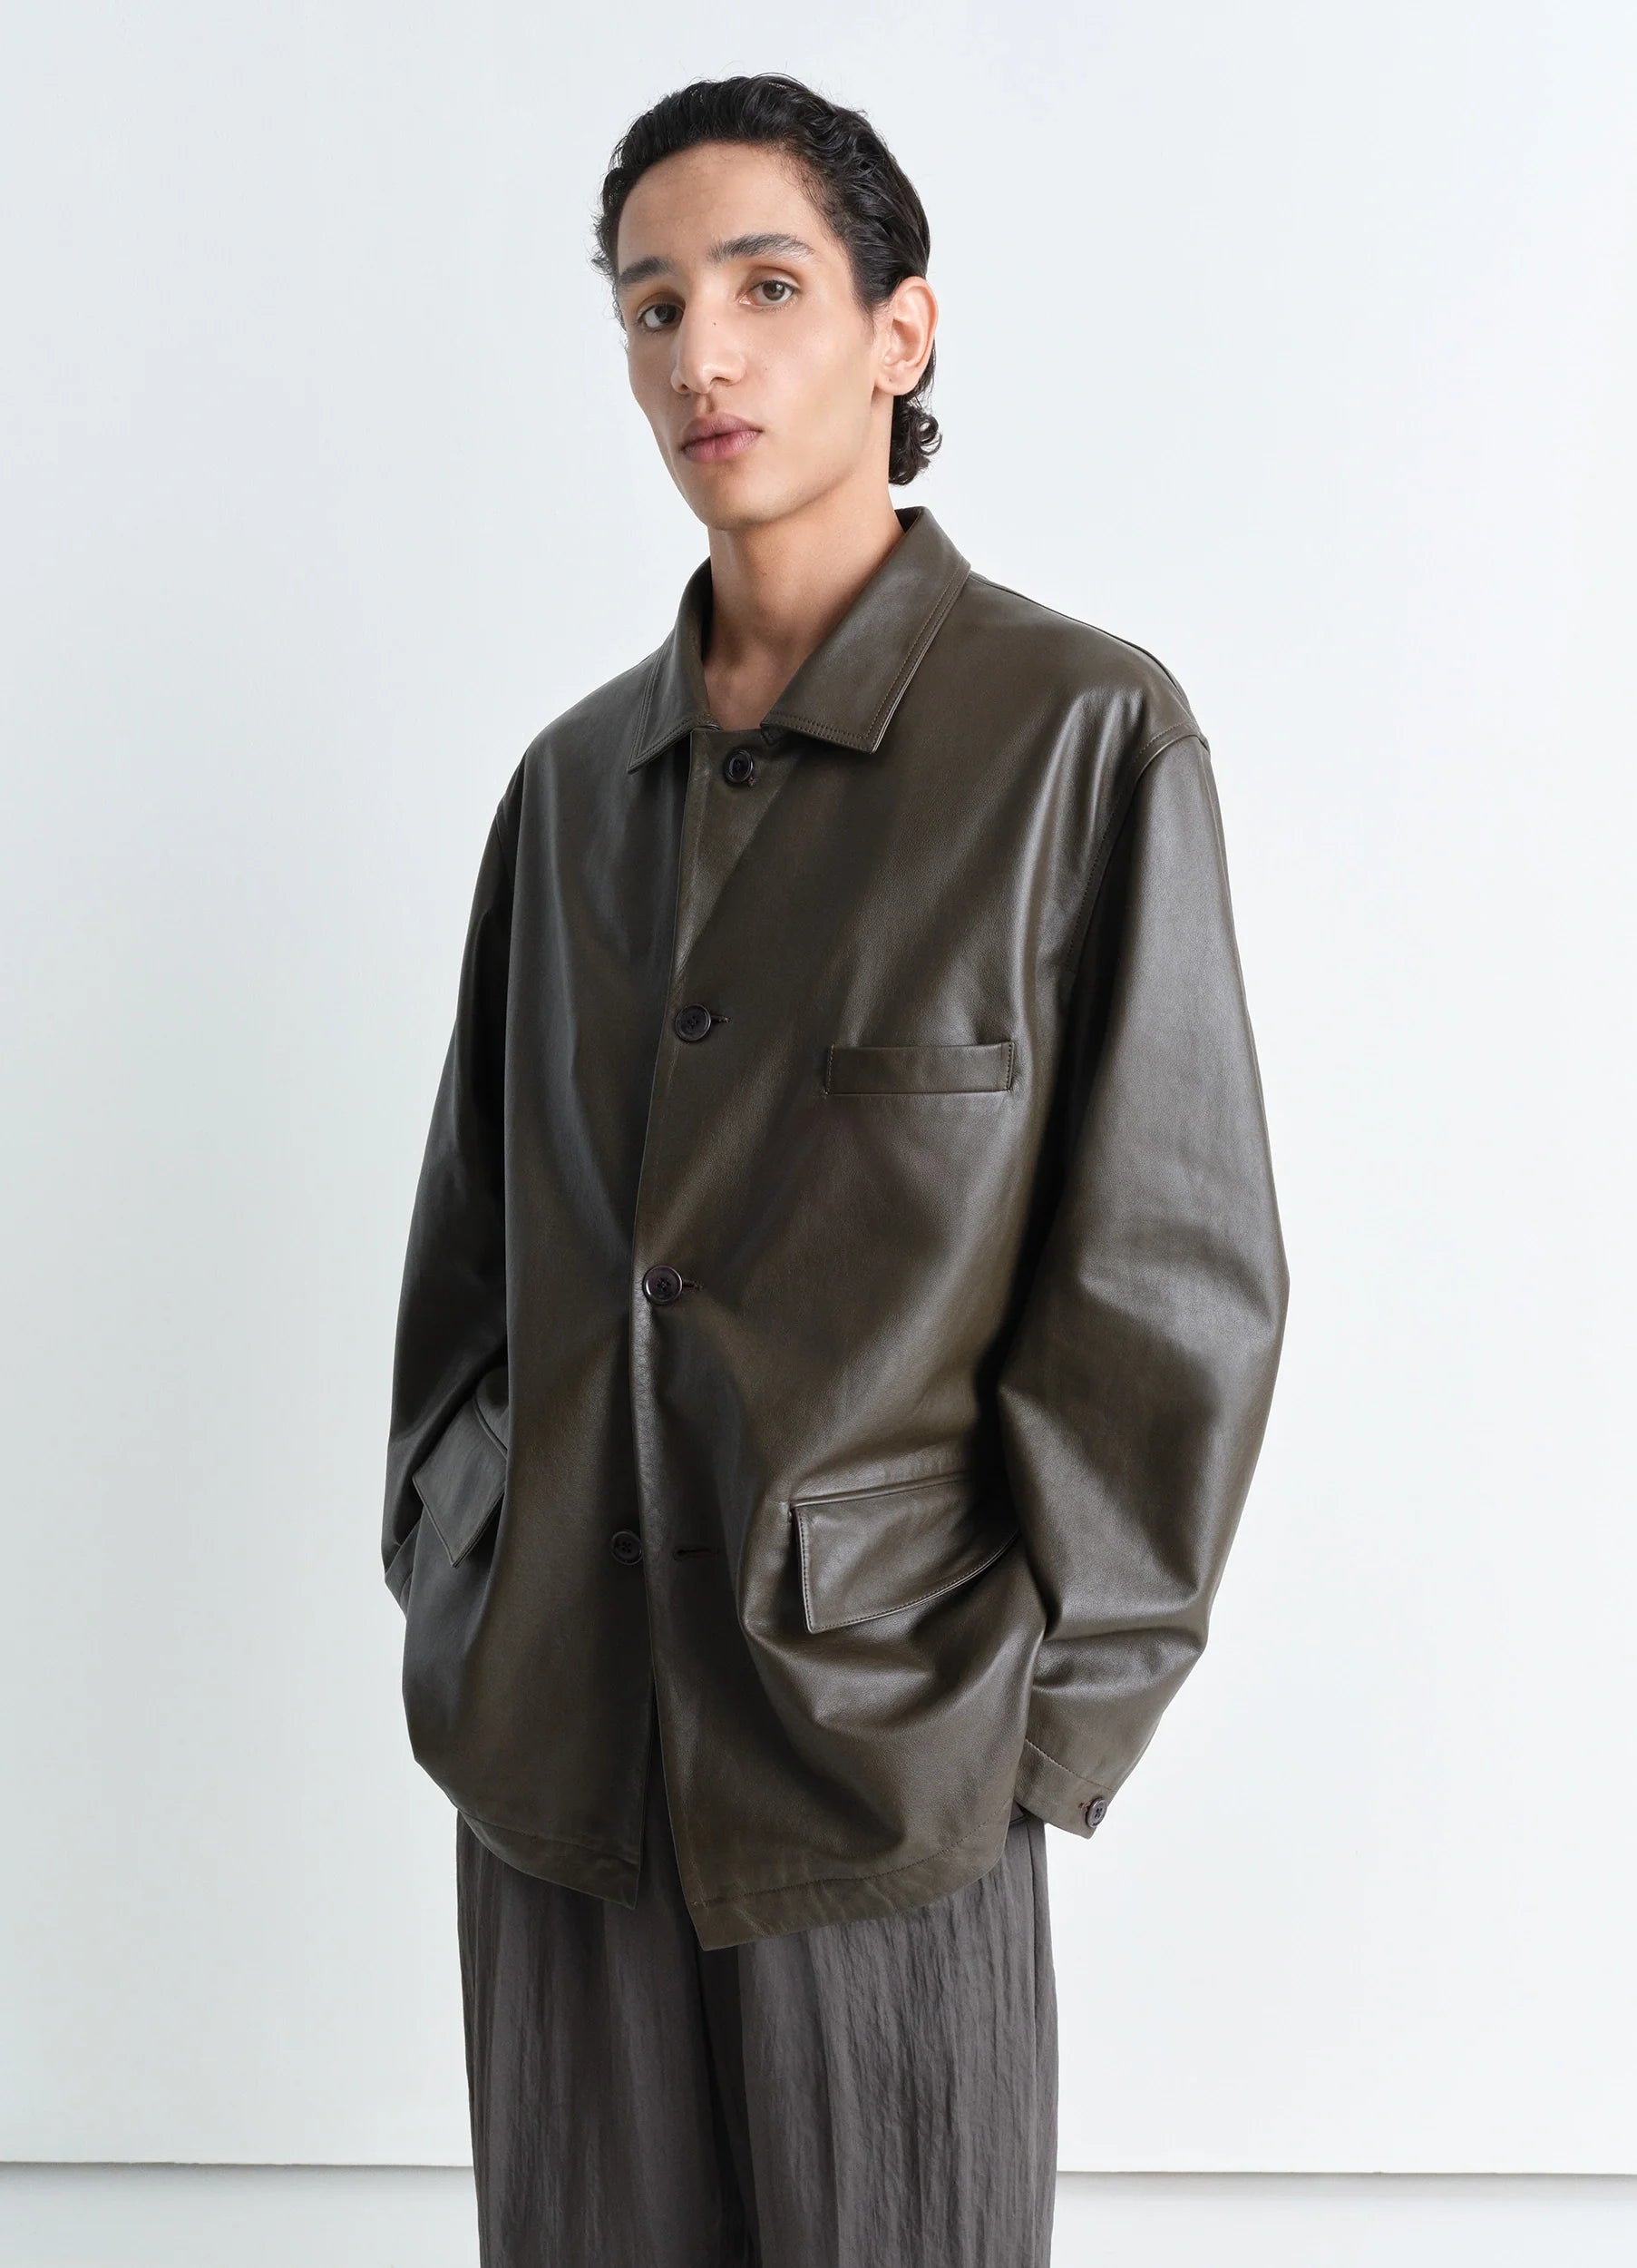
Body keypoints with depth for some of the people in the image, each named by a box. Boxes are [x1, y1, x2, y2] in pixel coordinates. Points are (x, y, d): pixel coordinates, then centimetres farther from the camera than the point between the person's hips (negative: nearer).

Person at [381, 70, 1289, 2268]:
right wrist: (448, 1574, 7)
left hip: (884, 1757, -4)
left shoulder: (1082, 735, -6)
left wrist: (1040, 1698, -8)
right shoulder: (579, 777, 9)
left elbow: (1176, 1280, -7)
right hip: (547, 1747, 4)